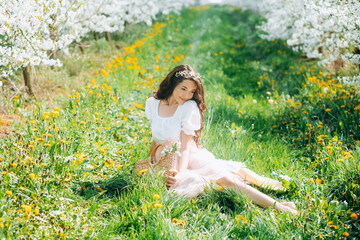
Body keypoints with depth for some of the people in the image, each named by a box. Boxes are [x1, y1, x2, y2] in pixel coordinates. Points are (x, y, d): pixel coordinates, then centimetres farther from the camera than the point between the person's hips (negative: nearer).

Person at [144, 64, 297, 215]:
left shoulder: (189, 107, -9)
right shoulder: (152, 103, 1)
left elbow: (185, 146, -14)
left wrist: (179, 172, -27)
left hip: (190, 158, 0)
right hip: (166, 165, 1)